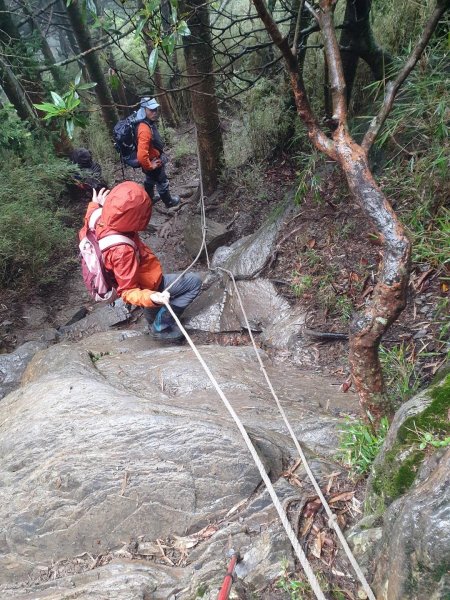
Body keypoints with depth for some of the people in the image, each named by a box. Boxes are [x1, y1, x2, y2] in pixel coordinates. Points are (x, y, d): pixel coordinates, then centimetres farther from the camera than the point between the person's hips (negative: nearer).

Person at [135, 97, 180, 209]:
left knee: (150, 181, 29)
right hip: (153, 162, -9)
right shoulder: (144, 129, -36)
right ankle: (169, 201, 36)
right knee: (162, 183, 14)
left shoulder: (149, 123, -5)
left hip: (153, 160, 9)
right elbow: (141, 155, -42)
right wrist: (150, 166, -25)